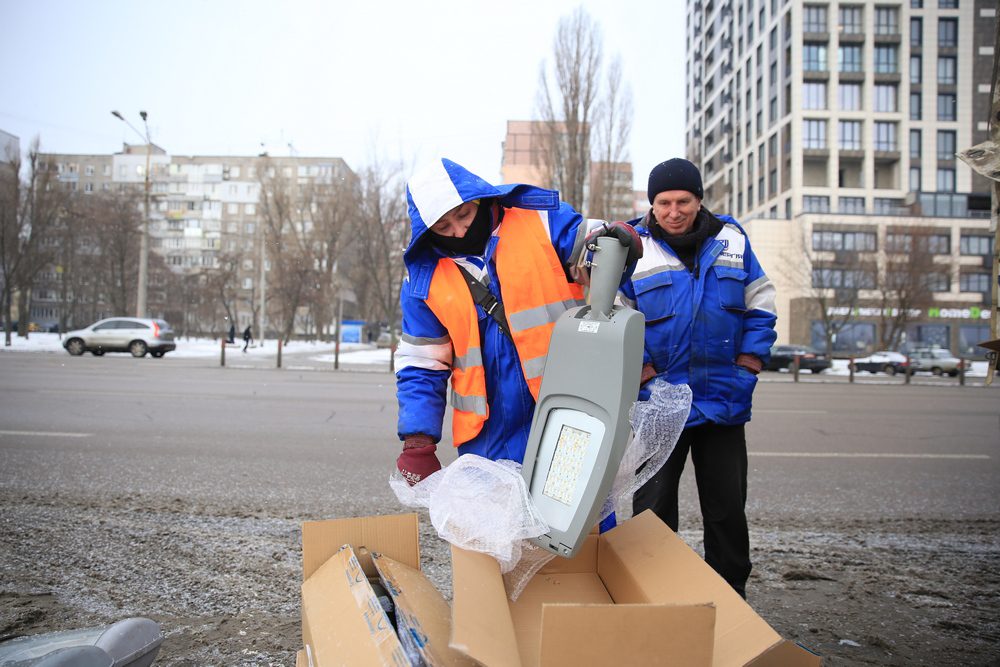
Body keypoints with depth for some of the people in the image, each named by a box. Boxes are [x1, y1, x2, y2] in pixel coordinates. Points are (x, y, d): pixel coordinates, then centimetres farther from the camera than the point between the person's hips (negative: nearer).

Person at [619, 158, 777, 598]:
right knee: (653, 510, 6)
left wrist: (748, 364, 1)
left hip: (724, 401, 2)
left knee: (728, 510, 12)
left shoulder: (731, 239, 5)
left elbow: (761, 306, 10)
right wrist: (645, 372, -10)